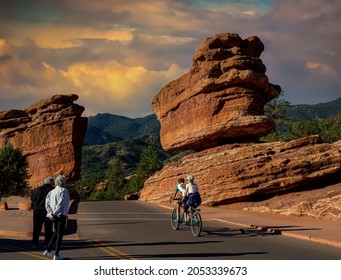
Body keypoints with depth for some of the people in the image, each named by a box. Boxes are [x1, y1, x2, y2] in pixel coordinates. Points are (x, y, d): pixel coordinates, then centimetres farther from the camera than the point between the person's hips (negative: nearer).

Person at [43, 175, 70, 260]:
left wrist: (50, 213, -3)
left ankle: (48, 250, 18)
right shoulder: (63, 191, -9)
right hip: (61, 215, -7)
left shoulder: (51, 192, 11)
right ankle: (56, 255, -1)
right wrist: (55, 212, -11)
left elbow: (47, 203, 2)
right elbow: (61, 202, -19)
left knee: (56, 233, 23)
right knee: (60, 234, -1)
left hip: (54, 216, 7)